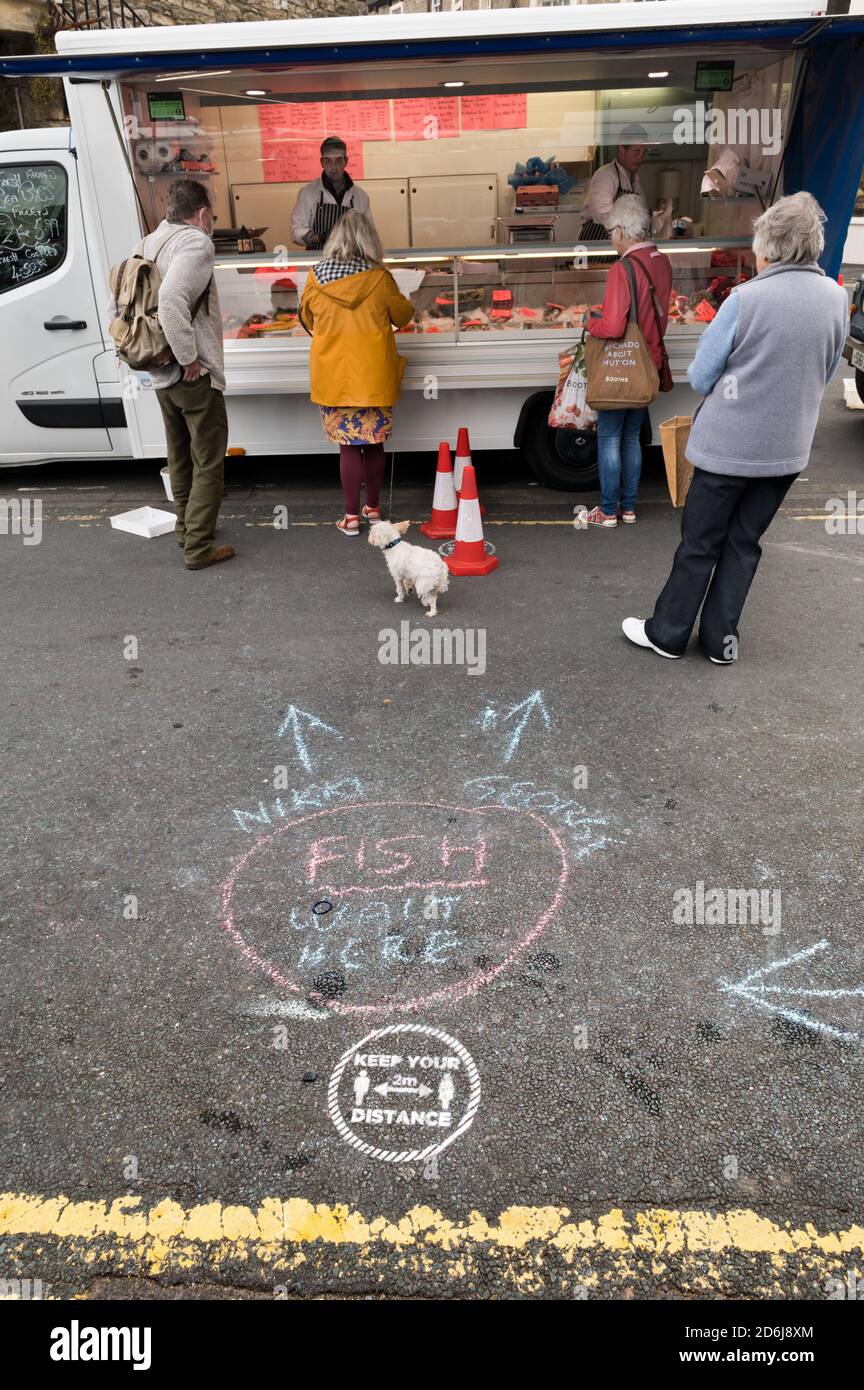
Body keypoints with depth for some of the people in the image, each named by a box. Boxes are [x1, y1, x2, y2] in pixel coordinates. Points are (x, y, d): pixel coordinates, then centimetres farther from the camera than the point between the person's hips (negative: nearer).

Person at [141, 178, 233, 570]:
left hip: (161, 374, 8)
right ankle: (198, 548, 2)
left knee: (180, 456, 21)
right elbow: (171, 300, -29)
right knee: (208, 462, 0)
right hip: (195, 376, -8)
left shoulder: (151, 242, 10)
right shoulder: (195, 242, -14)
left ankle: (185, 526, 34)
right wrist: (190, 358, -21)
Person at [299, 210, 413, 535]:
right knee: (374, 443, 12)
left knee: (348, 445, 5)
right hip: (373, 374, 0)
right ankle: (373, 508, 24)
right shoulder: (379, 279, -7)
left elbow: (307, 320, 12)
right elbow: (403, 316, 7)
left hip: (334, 374, 0)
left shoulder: (316, 277, -3)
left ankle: (351, 516, 7)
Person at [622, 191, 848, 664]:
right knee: (743, 544, 14)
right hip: (787, 449, 5)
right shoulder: (837, 298, 1)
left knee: (700, 543, 7)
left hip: (729, 445, -5)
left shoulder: (746, 299, -16)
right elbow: (823, 376, 13)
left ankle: (667, 634, 18)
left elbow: (700, 378, -9)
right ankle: (720, 639, 21)